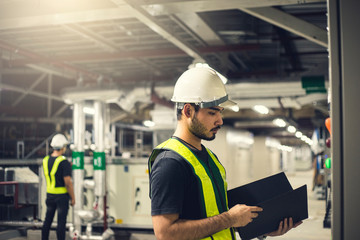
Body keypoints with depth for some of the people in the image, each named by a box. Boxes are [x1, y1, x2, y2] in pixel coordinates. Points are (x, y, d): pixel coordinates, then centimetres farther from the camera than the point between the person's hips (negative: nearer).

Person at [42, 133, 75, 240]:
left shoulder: (45, 160, 4)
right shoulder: (64, 162, -17)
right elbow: (68, 182, -19)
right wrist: (73, 198, -9)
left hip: (50, 195, 6)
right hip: (62, 196, -6)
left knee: (47, 220, 15)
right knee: (61, 222, 1)